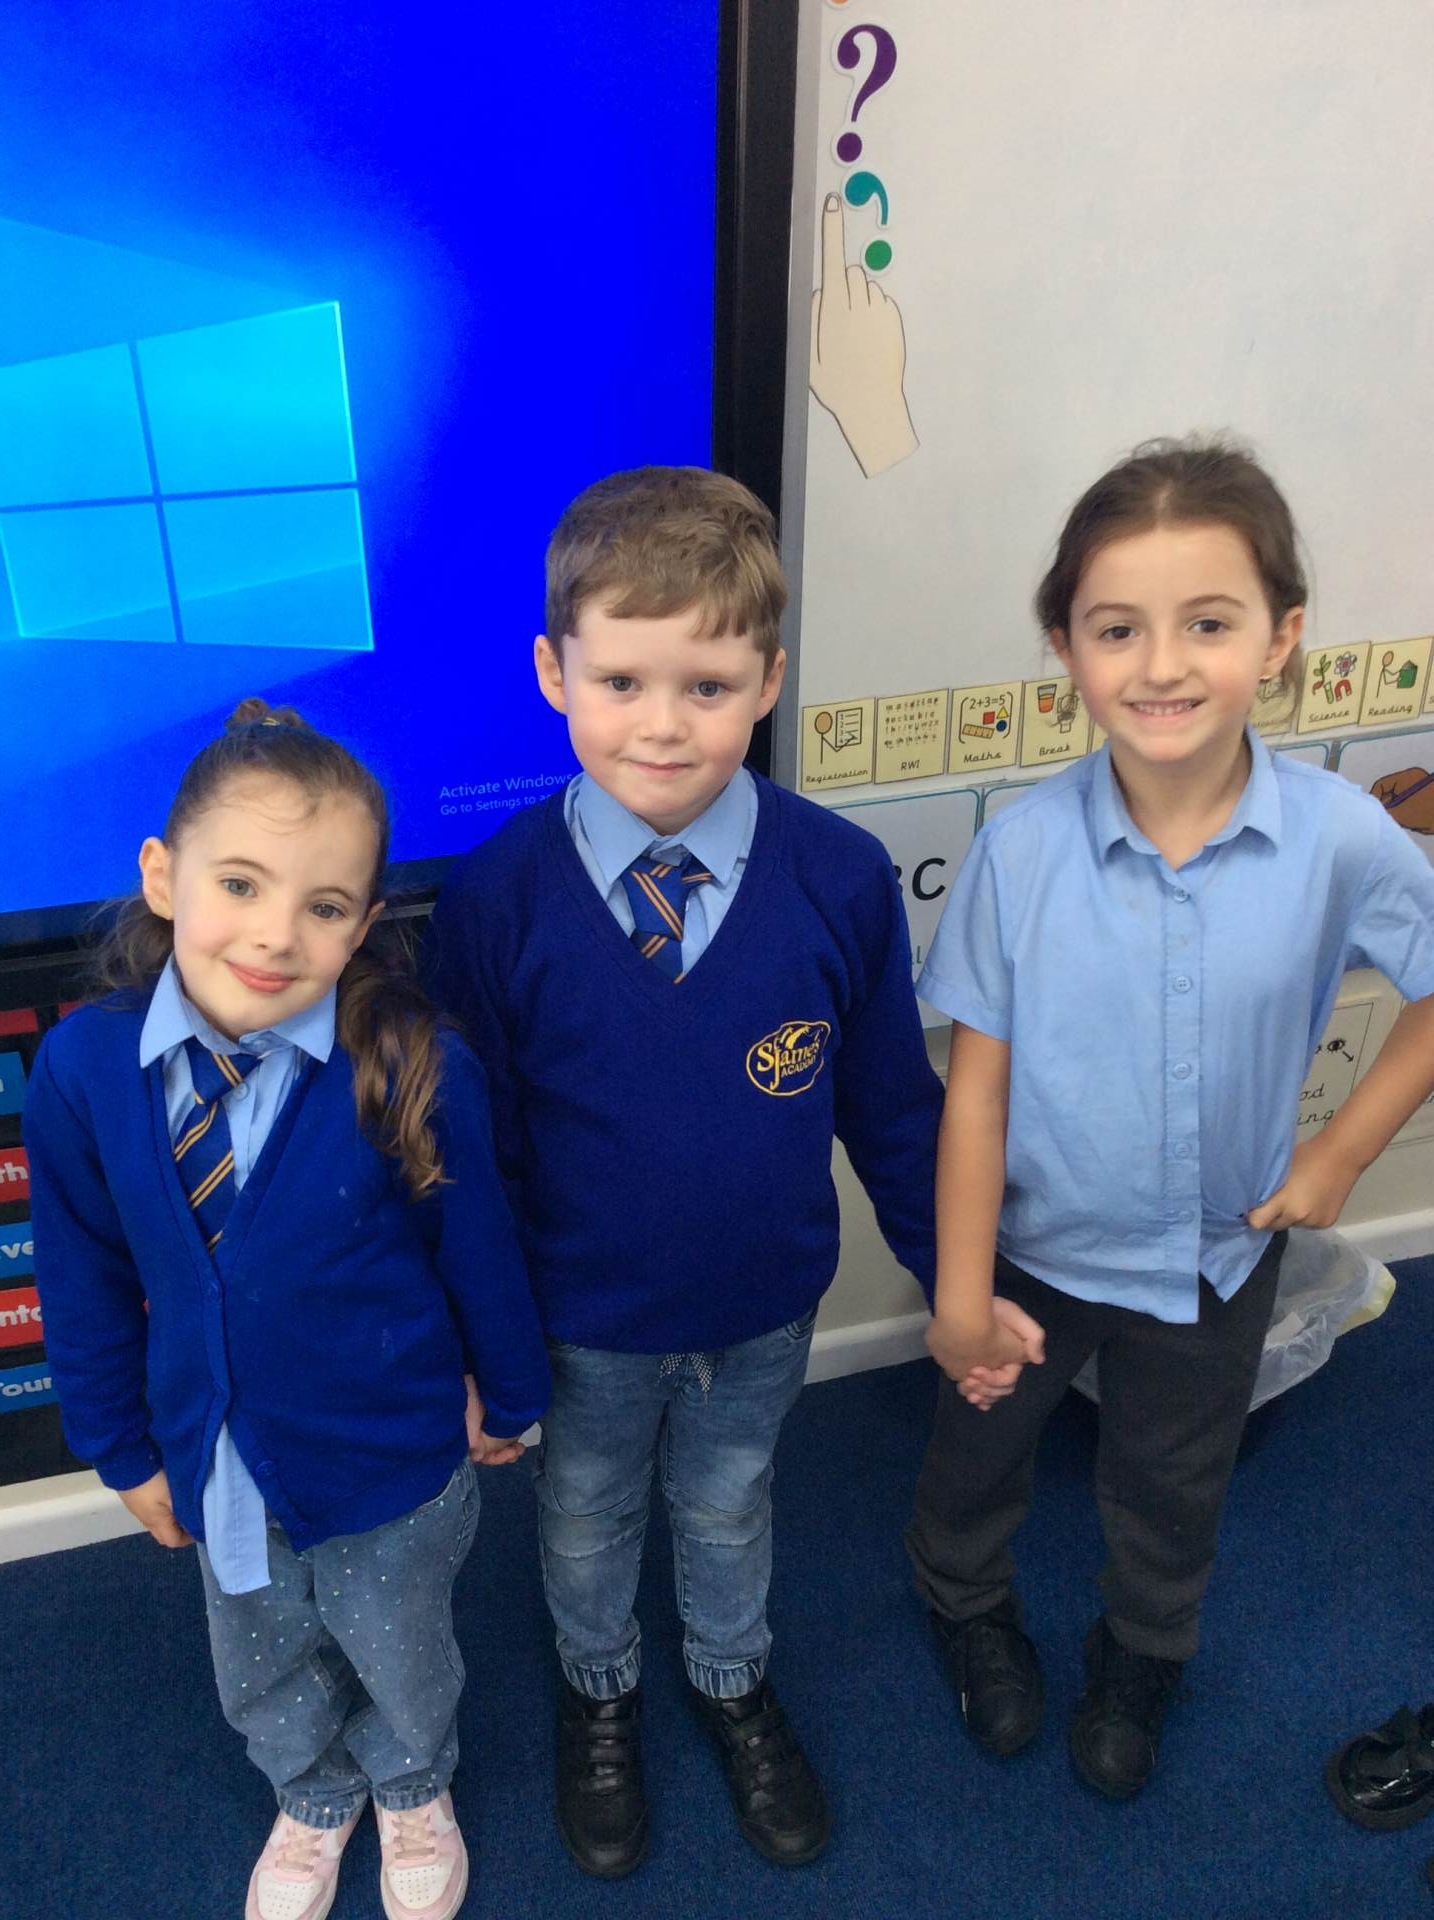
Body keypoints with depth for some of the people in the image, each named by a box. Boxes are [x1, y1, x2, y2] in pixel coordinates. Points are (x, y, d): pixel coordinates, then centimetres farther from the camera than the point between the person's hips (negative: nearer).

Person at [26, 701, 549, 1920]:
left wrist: (508, 1396, 2)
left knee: (403, 1662, 26)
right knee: (262, 1676, 29)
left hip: (393, 1463, -2)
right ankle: (315, 1801, 63)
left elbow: (480, 1248, -13)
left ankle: (414, 1791, 61)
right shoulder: (82, 1067, -19)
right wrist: (124, 1451, 4)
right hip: (219, 1462, 3)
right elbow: (86, 1281, -5)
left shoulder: (416, 1071, -29)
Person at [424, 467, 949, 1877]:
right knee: (584, 1523, 26)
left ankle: (733, 1683, 60)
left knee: (727, 1510, 28)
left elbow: (891, 1101, -7)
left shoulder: (840, 881, -21)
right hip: (580, 1321, 0)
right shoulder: (496, 897, -22)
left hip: (763, 1309, 1)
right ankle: (597, 1690, 60)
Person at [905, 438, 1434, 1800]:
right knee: (979, 1446, 24)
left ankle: (1140, 1658, 59)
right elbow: (976, 1084, -17)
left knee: (1173, 1488, 26)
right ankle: (970, 1606, 59)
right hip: (1035, 1241, -1)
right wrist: (960, 1293, -12)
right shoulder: (1023, 846, -24)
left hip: (1217, 1253, 1)